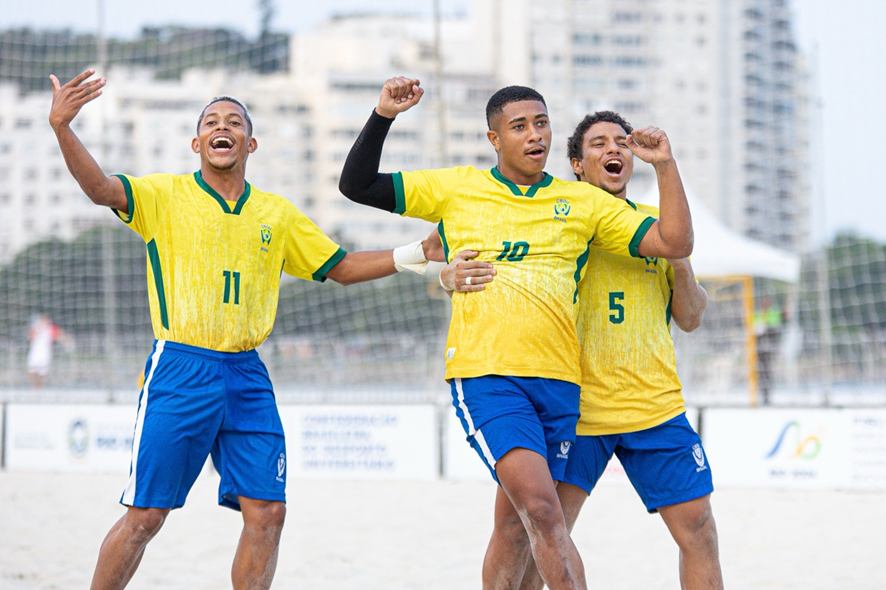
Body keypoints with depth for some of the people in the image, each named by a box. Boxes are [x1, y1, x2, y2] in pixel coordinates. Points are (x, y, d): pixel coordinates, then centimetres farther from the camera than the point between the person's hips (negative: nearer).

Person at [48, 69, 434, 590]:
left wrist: (417, 253, 10)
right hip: (180, 369, -4)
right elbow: (100, 188, -16)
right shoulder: (166, 195, 1)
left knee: (267, 511, -2)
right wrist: (62, 127, -33)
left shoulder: (278, 213, 14)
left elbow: (342, 268, 21)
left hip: (246, 375, 4)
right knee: (146, 515, -4)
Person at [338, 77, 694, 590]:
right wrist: (383, 117, 0)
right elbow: (357, 186, 11)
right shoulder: (456, 188, 11)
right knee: (542, 509, -21)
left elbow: (674, 244, 9)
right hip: (485, 373, -3)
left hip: (558, 378, 3)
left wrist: (666, 166, 1)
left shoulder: (585, 201, 13)